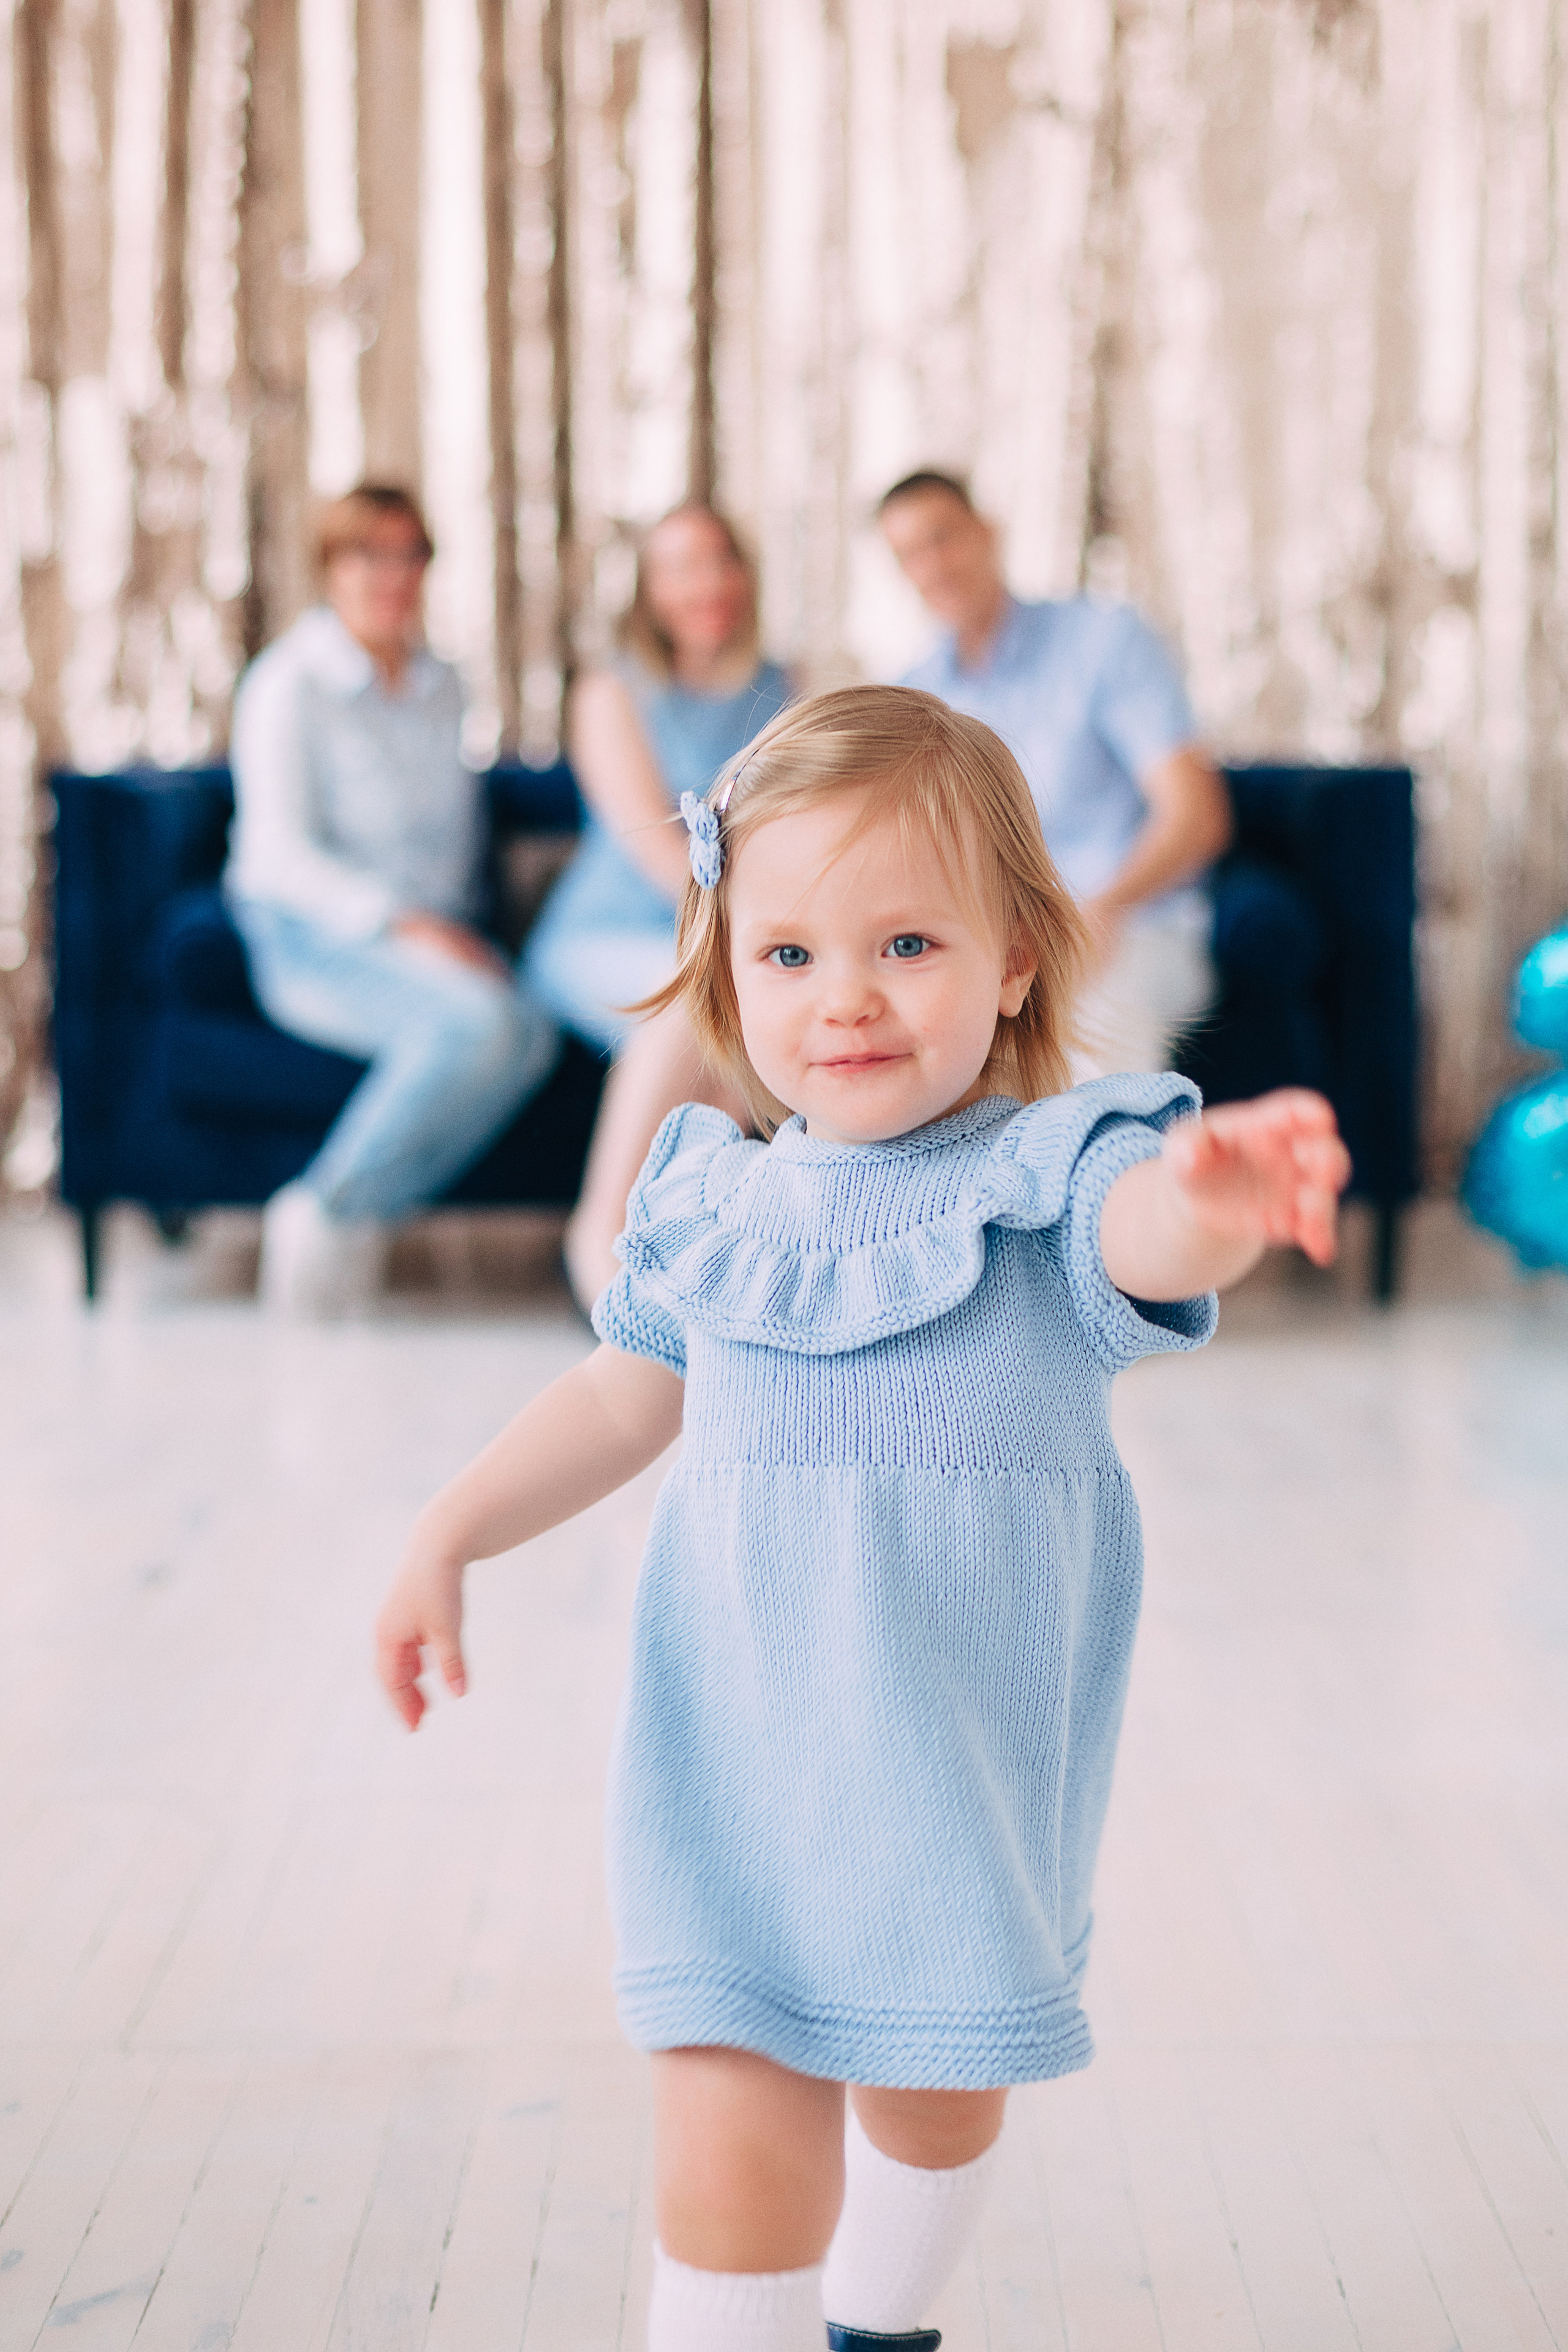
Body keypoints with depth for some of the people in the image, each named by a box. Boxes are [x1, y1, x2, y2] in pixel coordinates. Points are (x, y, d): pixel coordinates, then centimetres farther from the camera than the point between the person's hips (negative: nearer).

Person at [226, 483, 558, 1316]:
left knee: (530, 1031, -29)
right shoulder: (288, 684, -2)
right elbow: (282, 853, -10)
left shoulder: (441, 687, 18)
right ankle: (325, 1215, -20)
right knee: (474, 1022, -35)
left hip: (430, 928, 6)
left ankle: (348, 1214, -20)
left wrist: (455, 923, 6)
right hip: (315, 936, -6)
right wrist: (404, 925, -21)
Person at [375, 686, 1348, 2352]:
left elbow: (1138, 1230, -36)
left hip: (965, 1782, -1)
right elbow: (628, 1397, 16)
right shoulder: (713, 1201, 0)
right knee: (732, 2163, -7)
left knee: (937, 2100, 20)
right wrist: (449, 1535, 14)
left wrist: (1216, 1202, -59)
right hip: (740, 1770, 1)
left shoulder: (1039, 1174, -12)